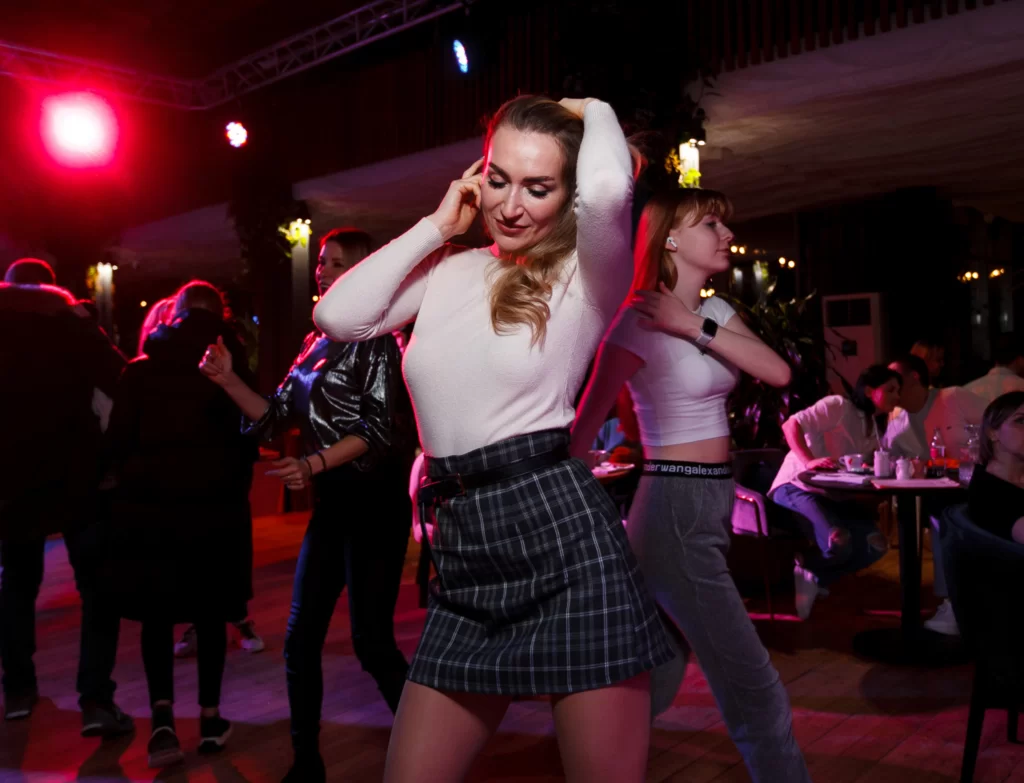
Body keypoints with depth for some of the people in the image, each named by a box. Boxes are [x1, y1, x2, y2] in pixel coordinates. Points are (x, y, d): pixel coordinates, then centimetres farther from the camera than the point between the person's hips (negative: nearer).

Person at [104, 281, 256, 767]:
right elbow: (248, 441, 3)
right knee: (209, 613, 12)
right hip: (216, 509, 0)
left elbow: (117, 442, -1)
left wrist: (132, 487, 13)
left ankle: (163, 716, -3)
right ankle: (209, 718, 18)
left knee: (157, 614, 10)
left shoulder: (140, 372, 0)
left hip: (149, 508, 0)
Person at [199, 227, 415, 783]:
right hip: (332, 502, 8)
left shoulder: (373, 337, -7)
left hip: (374, 500, -8)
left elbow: (379, 426, -15)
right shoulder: (316, 344, 15)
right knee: (300, 639, 9)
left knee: (372, 641, -6)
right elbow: (277, 417, 13)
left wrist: (314, 464, -25)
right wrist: (228, 380, 0)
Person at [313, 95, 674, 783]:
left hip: (564, 535, -5)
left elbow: (608, 188, -23)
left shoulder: (586, 277, -1)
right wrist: (436, 226, 8)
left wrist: (593, 110, -1)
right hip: (464, 554, 5)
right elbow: (339, 316, 3)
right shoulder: (450, 271, 14)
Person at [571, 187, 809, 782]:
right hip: (675, 508, -8)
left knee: (658, 677, 18)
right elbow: (585, 423, -12)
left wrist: (694, 326, -13)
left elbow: (778, 372, -4)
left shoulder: (715, 312, 11)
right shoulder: (640, 322, -12)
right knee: (754, 686, -3)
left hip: (711, 507, 9)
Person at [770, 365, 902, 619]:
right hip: (797, 488, -9)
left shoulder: (876, 427, 16)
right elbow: (791, 425, -17)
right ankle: (807, 572, 4)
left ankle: (815, 577, 8)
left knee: (876, 545, -10)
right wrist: (808, 461, -30)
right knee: (839, 543, -33)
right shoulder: (838, 406, -10)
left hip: (832, 496, 9)